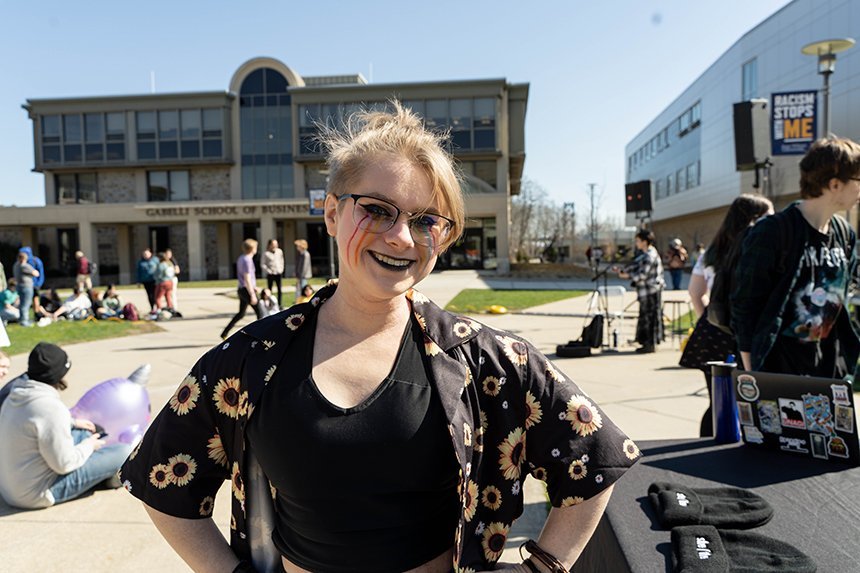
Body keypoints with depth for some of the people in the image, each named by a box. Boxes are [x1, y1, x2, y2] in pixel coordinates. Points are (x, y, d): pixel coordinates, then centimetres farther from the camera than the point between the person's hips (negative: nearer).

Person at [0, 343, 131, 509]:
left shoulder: (14, 397, 0)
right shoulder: (50, 407, -28)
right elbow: (64, 464, -23)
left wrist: (72, 423, 22)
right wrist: (88, 446, -6)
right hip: (40, 494, -9)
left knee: (82, 433, 21)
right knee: (124, 451, -7)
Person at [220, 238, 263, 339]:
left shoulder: (240, 258, 12)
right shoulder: (247, 260, -17)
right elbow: (247, 279, -22)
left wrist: (253, 287, 27)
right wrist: (252, 295, -21)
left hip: (241, 289, 10)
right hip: (247, 290, -9)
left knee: (241, 313, 17)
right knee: (259, 312, 0)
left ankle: (225, 333, 15)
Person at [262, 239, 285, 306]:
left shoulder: (279, 251, 4)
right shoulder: (266, 254, -7)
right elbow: (262, 264, -4)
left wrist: (281, 269, 6)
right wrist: (268, 271, -9)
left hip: (278, 273, 3)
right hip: (270, 274, -3)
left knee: (279, 289, 1)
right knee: (269, 290, 5)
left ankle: (279, 304, 8)